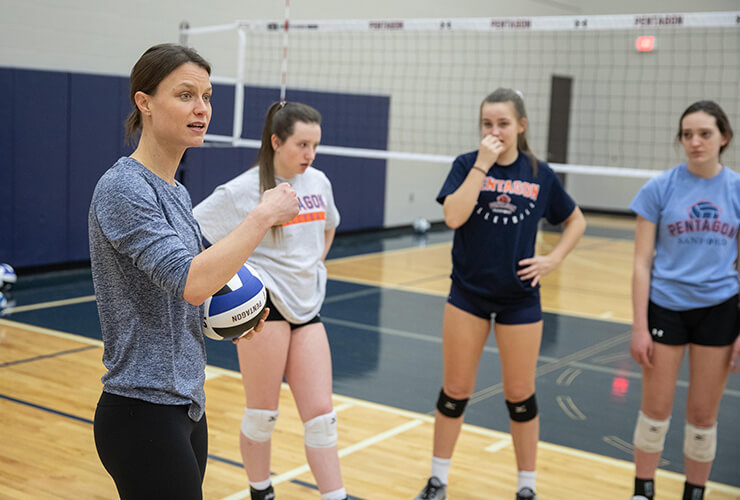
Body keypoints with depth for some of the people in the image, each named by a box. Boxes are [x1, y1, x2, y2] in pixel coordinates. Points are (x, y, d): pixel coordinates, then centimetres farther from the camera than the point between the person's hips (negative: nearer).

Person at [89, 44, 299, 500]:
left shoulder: (175, 191, 11)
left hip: (186, 408, 9)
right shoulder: (123, 188, -16)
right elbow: (189, 281, -28)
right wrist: (264, 216, -21)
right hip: (144, 415, -8)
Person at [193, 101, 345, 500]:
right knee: (262, 414, 5)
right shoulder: (244, 191, -11)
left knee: (321, 414, 4)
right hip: (263, 304, -5)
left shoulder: (319, 182, 7)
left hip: (307, 307, 5)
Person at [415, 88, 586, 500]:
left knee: (520, 395, 9)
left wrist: (553, 259, -2)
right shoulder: (467, 164, -3)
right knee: (455, 391, 8)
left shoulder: (540, 174, 0)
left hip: (520, 298, 1)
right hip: (468, 293, 0)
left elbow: (576, 222, 12)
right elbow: (453, 216, -19)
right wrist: (482, 165, -20)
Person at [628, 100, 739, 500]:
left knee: (703, 415, 9)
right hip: (665, 306, -1)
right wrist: (639, 327, -7)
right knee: (655, 410, 6)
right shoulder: (659, 188, -5)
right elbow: (642, 263, -4)